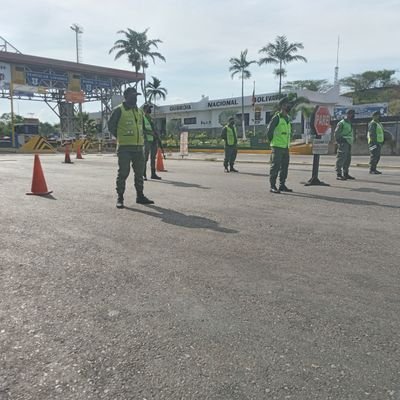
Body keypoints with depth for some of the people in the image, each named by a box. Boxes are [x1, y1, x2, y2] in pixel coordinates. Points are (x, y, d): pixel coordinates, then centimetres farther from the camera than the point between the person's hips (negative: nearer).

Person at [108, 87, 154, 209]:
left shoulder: (139, 111, 16)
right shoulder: (119, 110, -5)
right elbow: (111, 126, -3)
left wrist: (140, 139, 13)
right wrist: (121, 138, 0)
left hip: (138, 147, 7)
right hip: (124, 148, -6)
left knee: (139, 173, 11)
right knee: (123, 173, -4)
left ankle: (140, 196, 21)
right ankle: (120, 198, 4)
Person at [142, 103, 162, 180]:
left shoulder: (151, 118, 19)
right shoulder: (142, 118, -3)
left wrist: (157, 138, 13)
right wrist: (150, 133, -21)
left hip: (154, 140, 7)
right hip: (147, 140, -7)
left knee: (153, 158, 9)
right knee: (145, 158, -7)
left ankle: (153, 174, 14)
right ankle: (143, 175, -3)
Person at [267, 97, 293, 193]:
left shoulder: (287, 118, 15)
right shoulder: (276, 118, -9)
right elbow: (269, 132, -11)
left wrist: (287, 144, 17)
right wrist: (273, 143, -4)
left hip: (285, 147, 8)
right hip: (277, 147, -8)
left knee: (284, 167, 10)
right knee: (275, 167, -7)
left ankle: (282, 185, 19)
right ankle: (272, 186, -2)